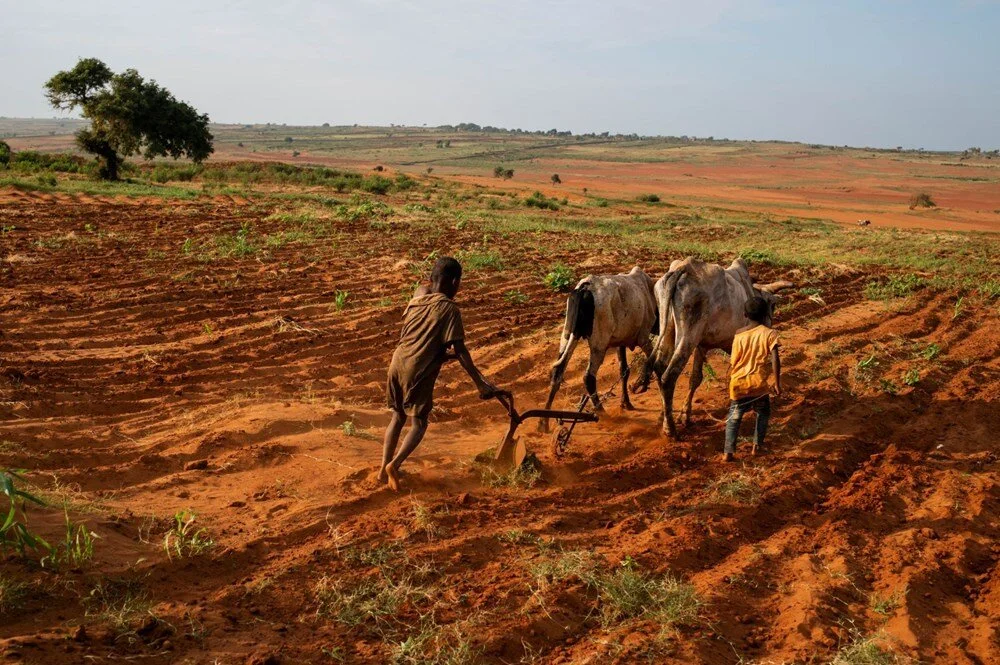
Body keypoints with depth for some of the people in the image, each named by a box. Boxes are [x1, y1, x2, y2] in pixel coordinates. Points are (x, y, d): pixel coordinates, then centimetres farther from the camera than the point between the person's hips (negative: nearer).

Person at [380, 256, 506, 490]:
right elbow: (460, 350, -13)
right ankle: (394, 464, -10)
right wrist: (480, 383, -10)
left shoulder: (419, 295, 9)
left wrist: (442, 354, 26)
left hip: (398, 363, 6)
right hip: (418, 370, -6)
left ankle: (384, 468, 21)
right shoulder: (449, 308, -10)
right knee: (418, 423, 6)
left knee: (398, 417, 19)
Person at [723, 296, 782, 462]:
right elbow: (775, 360, -17)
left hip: (738, 382, 2)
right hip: (758, 383, -1)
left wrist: (730, 358, 23)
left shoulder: (739, 334, -1)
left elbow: (733, 361, 1)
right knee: (763, 413, 24)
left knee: (734, 417, 11)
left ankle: (728, 452, 1)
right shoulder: (769, 333, -9)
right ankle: (757, 445, 21)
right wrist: (777, 383, -13)